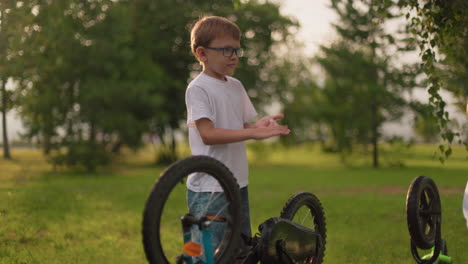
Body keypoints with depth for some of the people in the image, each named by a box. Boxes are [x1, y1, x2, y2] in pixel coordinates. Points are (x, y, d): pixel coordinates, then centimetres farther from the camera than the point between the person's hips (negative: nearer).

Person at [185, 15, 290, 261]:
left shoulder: (236, 86, 12)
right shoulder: (198, 89, -11)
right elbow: (208, 134, -21)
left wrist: (259, 125, -6)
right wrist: (253, 133, -26)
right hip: (209, 188, -8)